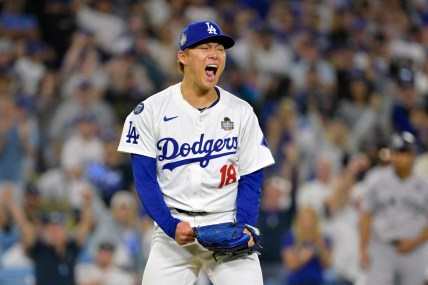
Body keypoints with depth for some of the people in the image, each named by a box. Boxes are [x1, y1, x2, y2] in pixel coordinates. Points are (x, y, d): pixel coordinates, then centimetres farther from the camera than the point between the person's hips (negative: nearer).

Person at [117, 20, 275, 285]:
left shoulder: (242, 113, 2)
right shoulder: (151, 111, -2)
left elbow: (251, 179, 3)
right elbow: (145, 178, -3)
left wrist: (243, 227, -13)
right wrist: (171, 226, -16)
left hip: (226, 224, 0)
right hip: (172, 226, 0)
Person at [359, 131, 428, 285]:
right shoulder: (377, 181, 1)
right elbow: (366, 217, 4)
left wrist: (415, 242, -9)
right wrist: (363, 250, -2)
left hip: (413, 251, 1)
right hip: (381, 249, -1)